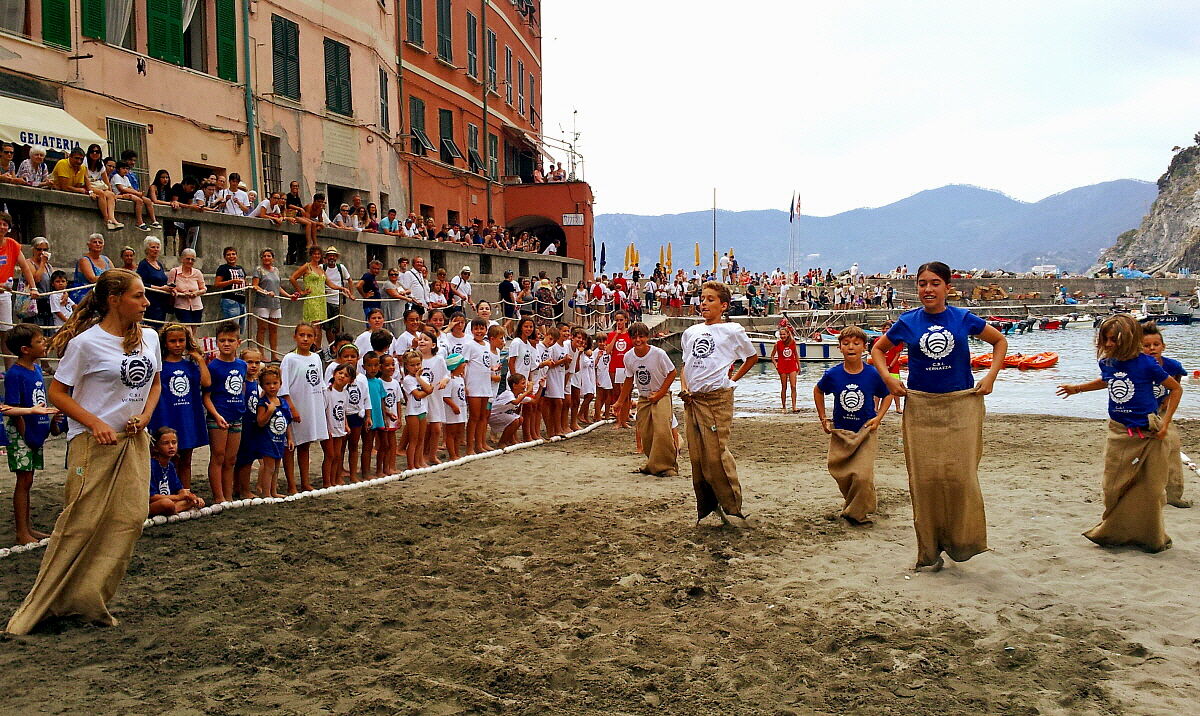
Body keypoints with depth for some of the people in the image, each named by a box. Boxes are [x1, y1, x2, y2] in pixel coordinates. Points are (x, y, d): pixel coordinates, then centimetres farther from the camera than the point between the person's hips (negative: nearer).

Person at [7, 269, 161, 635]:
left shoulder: (148, 338, 6)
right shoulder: (86, 342, -11)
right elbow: (57, 392, -7)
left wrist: (145, 415, 2)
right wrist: (96, 424, -18)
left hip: (134, 441, 6)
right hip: (93, 443, -6)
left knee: (129, 519, -1)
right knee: (81, 521, -5)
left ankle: (90, 600, 10)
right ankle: (40, 605, 11)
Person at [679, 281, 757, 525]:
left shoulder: (732, 331, 1)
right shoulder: (690, 333, 15)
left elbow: (752, 357, 13)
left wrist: (732, 380, 4)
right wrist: (684, 388, 5)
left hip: (717, 397, -5)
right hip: (692, 399, 6)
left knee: (715, 454, -12)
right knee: (696, 457, 6)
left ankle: (731, 507, 1)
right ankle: (706, 507, 17)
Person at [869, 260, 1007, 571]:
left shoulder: (963, 319, 0)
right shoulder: (908, 322, 1)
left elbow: (1000, 341, 14)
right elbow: (878, 349, 16)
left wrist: (990, 376, 3)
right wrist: (888, 378, 1)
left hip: (961, 404, -1)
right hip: (920, 406, 1)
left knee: (960, 475, -5)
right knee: (924, 478, 2)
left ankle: (960, 541, 13)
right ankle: (929, 551, 11)